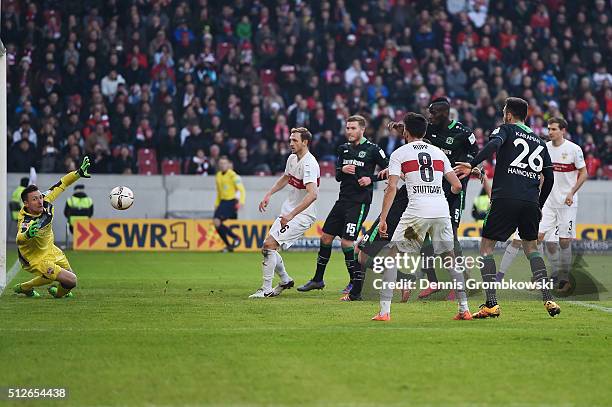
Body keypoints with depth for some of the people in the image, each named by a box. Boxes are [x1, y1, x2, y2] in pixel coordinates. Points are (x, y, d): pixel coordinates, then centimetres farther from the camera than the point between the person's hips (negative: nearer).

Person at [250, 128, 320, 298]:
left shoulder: (309, 164, -22)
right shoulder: (292, 158, 7)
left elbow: (312, 194, -34)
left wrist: (291, 215, -35)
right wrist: (269, 195, 17)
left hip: (302, 215, -9)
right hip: (288, 212, 9)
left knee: (269, 244, -17)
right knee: (267, 247, 9)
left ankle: (266, 289, -10)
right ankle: (285, 280, 28)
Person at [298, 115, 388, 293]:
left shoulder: (372, 149, -6)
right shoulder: (343, 149, 12)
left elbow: (389, 171, -3)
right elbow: (338, 176, 15)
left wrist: (371, 179, -15)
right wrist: (343, 170, -6)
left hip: (360, 203, -7)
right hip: (343, 200, 7)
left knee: (346, 242, -13)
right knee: (326, 237, 8)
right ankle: (318, 280, 20)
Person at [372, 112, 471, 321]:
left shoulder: (399, 153, 8)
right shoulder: (438, 152, 18)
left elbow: (392, 188, -2)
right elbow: (457, 186, 16)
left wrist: (383, 219, -3)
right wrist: (448, 191, 40)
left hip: (417, 210, -4)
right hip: (442, 210, 4)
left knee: (393, 256, 6)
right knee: (450, 258, 18)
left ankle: (384, 311, -4)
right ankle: (464, 309, 15)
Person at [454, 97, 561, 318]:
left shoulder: (506, 129, 7)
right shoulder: (539, 142, 21)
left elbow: (494, 144, -16)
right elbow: (549, 177, 20)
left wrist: (472, 164, -26)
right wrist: (539, 206, 30)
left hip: (505, 198, -5)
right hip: (531, 202, 5)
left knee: (486, 247, 5)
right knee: (531, 247, 21)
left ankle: (491, 304, -6)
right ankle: (548, 299, 6)